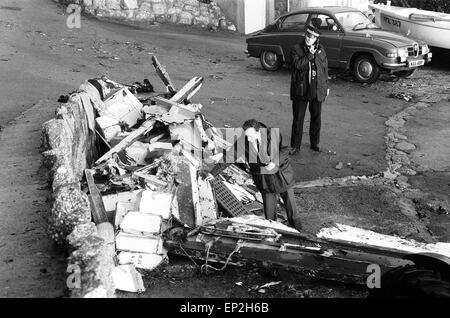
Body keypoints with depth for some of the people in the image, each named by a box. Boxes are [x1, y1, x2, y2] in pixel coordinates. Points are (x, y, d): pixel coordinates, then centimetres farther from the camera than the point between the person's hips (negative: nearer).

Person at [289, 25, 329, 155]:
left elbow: (325, 68, 13)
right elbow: (297, 64, -19)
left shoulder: (321, 50, 6)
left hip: (317, 90, 3)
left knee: (316, 118, 13)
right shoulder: (296, 49, -4)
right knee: (298, 118, 2)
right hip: (300, 90, -3)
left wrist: (326, 86, 13)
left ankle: (315, 143, 28)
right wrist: (310, 54, -20)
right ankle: (295, 146, 11)